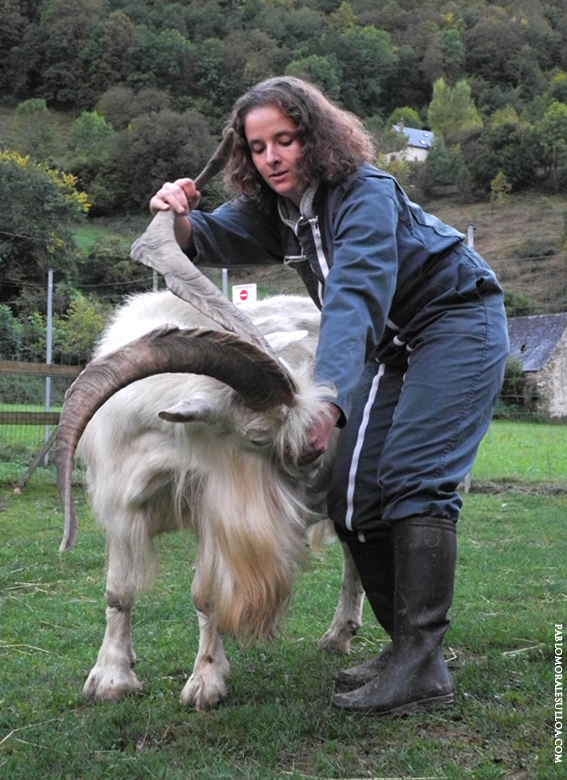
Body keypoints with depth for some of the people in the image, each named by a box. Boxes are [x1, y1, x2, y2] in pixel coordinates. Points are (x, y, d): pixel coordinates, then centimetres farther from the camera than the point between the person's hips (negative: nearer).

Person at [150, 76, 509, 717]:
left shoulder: (365, 195, -24)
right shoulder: (274, 206, 0)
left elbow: (354, 299, -38)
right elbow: (211, 240, -10)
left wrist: (329, 402, -50)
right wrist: (180, 216, -34)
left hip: (458, 323, -8)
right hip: (394, 347, 8)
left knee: (413, 478, -21)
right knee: (354, 492, 0)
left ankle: (422, 668, -21)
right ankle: (406, 647, 7)